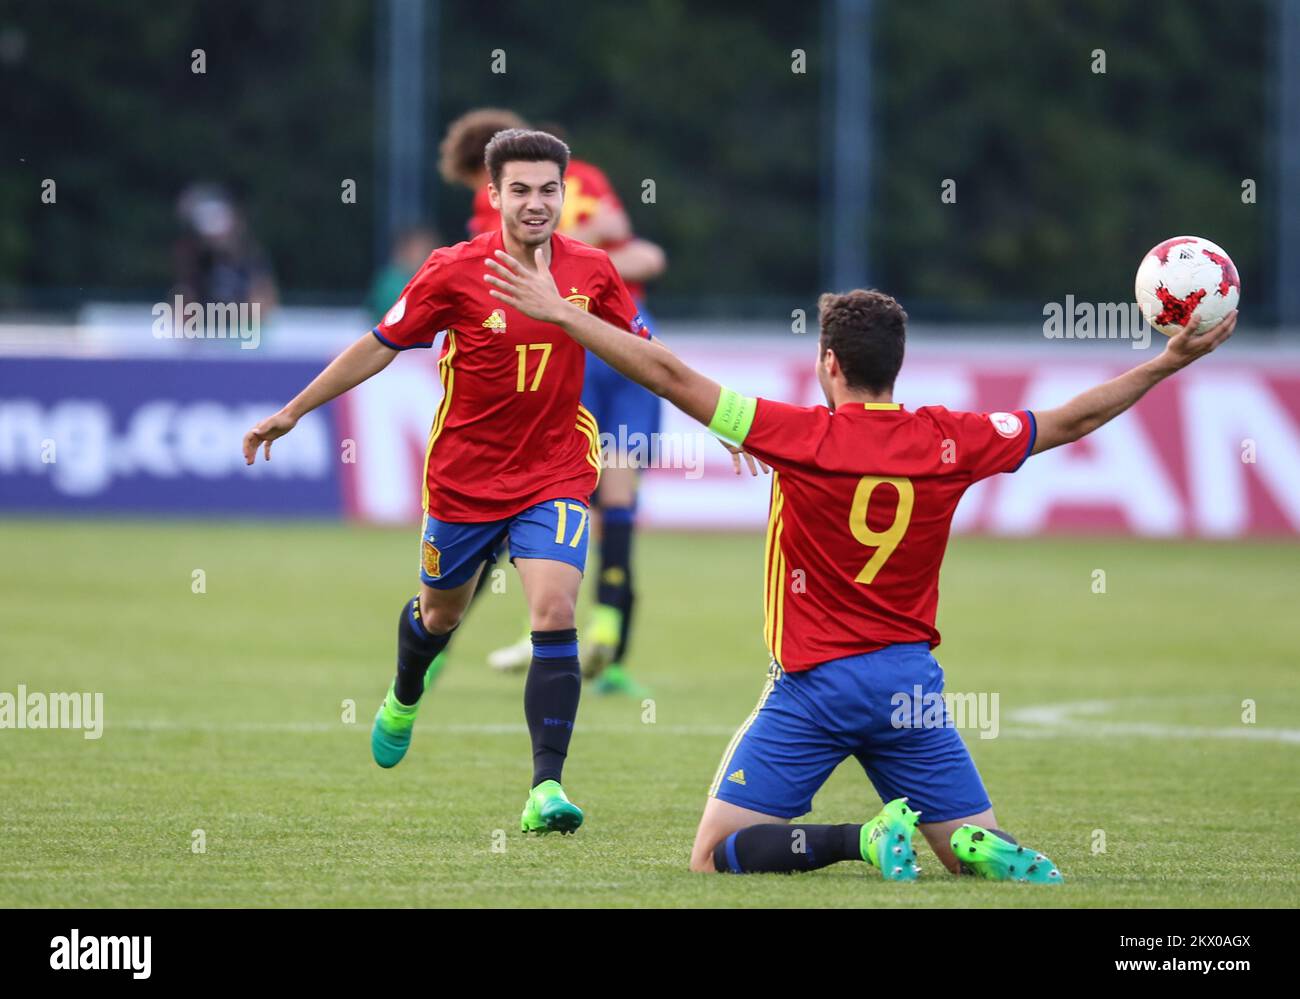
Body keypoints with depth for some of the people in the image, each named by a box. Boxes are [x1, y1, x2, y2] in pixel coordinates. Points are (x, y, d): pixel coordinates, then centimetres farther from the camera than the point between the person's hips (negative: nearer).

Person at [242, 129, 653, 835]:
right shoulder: (453, 272, -13)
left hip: (554, 476, 0)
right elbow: (380, 346, -3)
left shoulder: (591, 271, -6)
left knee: (555, 614, -19)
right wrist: (293, 412, -1)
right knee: (441, 609, 20)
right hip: (464, 477, 0)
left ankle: (546, 787, -18)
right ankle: (404, 698, 56)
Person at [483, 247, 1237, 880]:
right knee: (974, 848, 13)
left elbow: (670, 377, -11)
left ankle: (863, 838, -21)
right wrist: (1171, 363, 21)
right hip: (911, 681, 4)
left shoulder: (805, 437, -11)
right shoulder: (948, 440, 0)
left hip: (815, 682, -4)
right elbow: (1073, 421, 11)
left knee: (715, 855, 0)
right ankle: (990, 851, -23)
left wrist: (560, 313, -6)